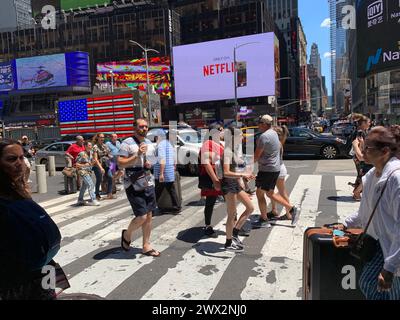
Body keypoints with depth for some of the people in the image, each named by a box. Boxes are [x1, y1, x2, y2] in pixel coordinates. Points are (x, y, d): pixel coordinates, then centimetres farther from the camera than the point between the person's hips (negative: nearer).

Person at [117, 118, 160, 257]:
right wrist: (137, 155, -23)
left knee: (149, 216, 9)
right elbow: (120, 164, -15)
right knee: (141, 217, -9)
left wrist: (150, 164, 0)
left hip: (149, 183, 7)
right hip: (134, 185, -7)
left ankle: (146, 246, 21)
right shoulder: (127, 143, -10)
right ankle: (127, 234, 21)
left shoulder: (149, 143, 12)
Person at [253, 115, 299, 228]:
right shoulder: (274, 133, 12)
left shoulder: (264, 136, -18)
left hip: (267, 169, -10)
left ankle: (264, 220, 10)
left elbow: (256, 156, -18)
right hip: (275, 168, 10)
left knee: (260, 193, 2)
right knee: (270, 193, 19)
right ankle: (291, 209, 18)